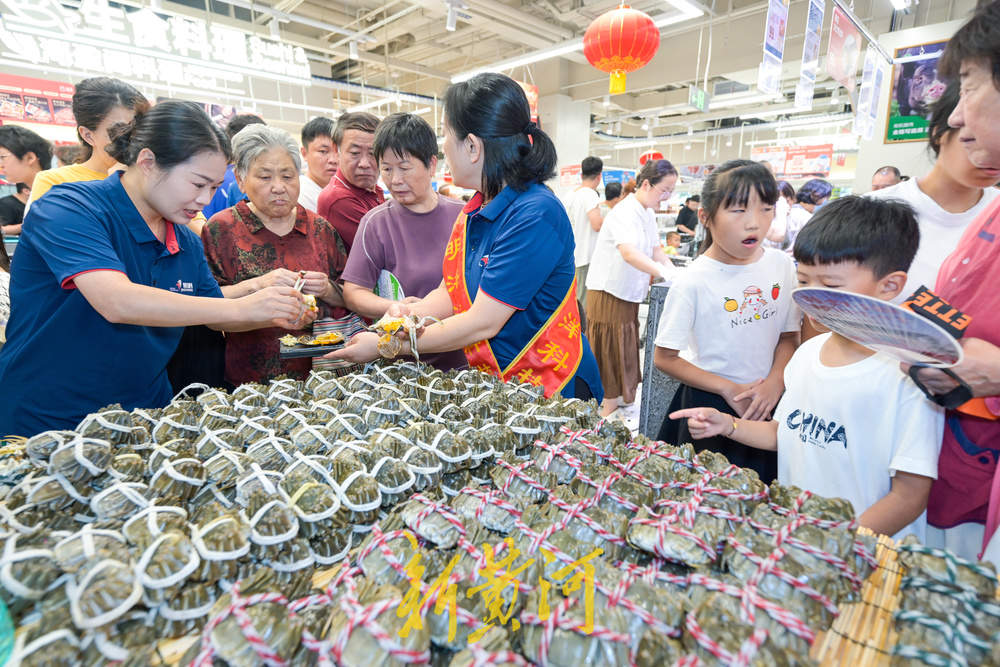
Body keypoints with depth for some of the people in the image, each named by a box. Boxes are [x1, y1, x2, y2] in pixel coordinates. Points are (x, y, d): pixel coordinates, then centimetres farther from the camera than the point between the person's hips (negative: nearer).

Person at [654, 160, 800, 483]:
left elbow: (789, 335, 6)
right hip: (707, 405, -4)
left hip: (765, 404, 5)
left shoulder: (781, 265, -4)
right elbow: (665, 358, -14)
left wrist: (774, 383, -11)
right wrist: (727, 389, -17)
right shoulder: (693, 281, -19)